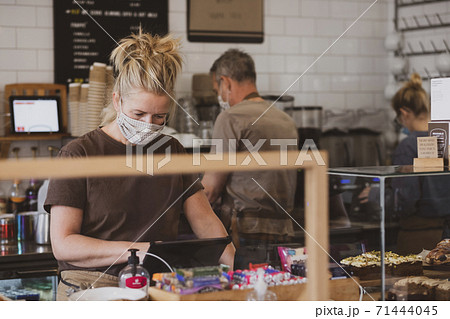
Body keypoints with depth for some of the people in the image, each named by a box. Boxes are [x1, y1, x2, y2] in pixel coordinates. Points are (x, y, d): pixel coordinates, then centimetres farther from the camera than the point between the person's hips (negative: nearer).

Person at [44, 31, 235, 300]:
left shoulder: (171, 150, 12)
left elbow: (205, 220, 12)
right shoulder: (78, 154, -4)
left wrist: (237, 267, -6)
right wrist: (138, 250, -19)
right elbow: (63, 245, -9)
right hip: (91, 290, -2)